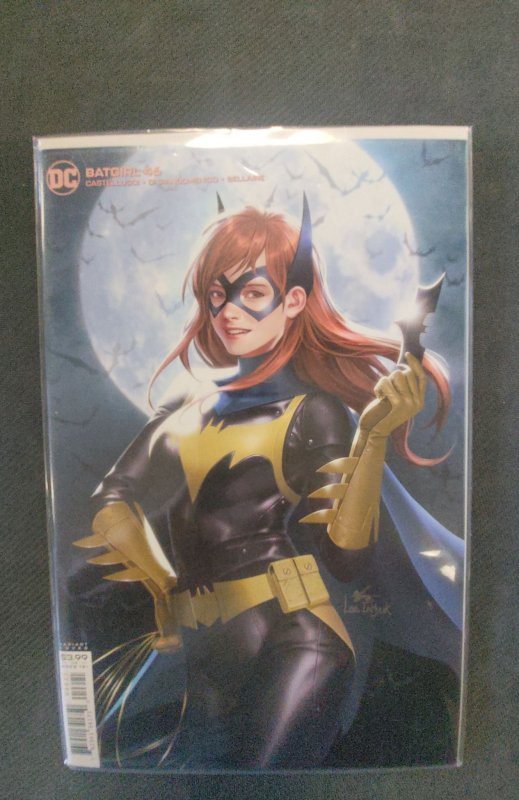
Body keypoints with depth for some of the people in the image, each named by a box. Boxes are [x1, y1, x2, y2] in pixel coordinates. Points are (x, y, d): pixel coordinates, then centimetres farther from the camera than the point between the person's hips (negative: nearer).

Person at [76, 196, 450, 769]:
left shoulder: (314, 413, -6)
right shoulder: (189, 410, 9)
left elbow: (345, 556, -15)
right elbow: (112, 497, 6)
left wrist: (373, 436, -24)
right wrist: (164, 584, -3)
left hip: (292, 645, -5)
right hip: (204, 661, 6)